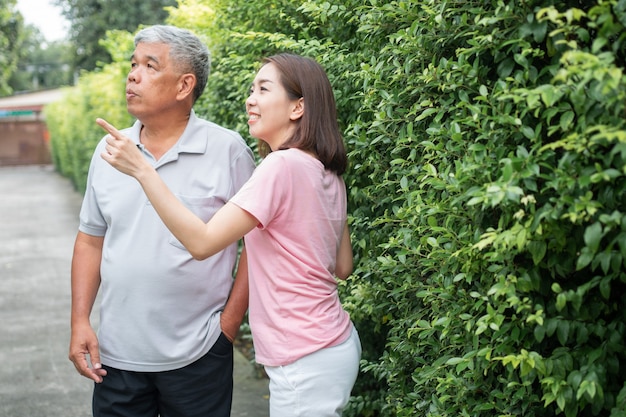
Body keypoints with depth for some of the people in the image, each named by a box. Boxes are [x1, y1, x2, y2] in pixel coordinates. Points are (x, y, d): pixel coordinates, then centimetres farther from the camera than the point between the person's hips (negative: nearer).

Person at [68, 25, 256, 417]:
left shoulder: (228, 150, -8)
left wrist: (228, 325, -7)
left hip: (198, 356, -3)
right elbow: (91, 240, 11)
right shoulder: (108, 151, 5)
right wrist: (80, 322, 4)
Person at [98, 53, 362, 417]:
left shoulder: (282, 166, -20)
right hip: (337, 343, 9)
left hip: (305, 365, -9)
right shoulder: (328, 172, 6)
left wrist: (141, 169, -24)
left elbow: (202, 242, -24)